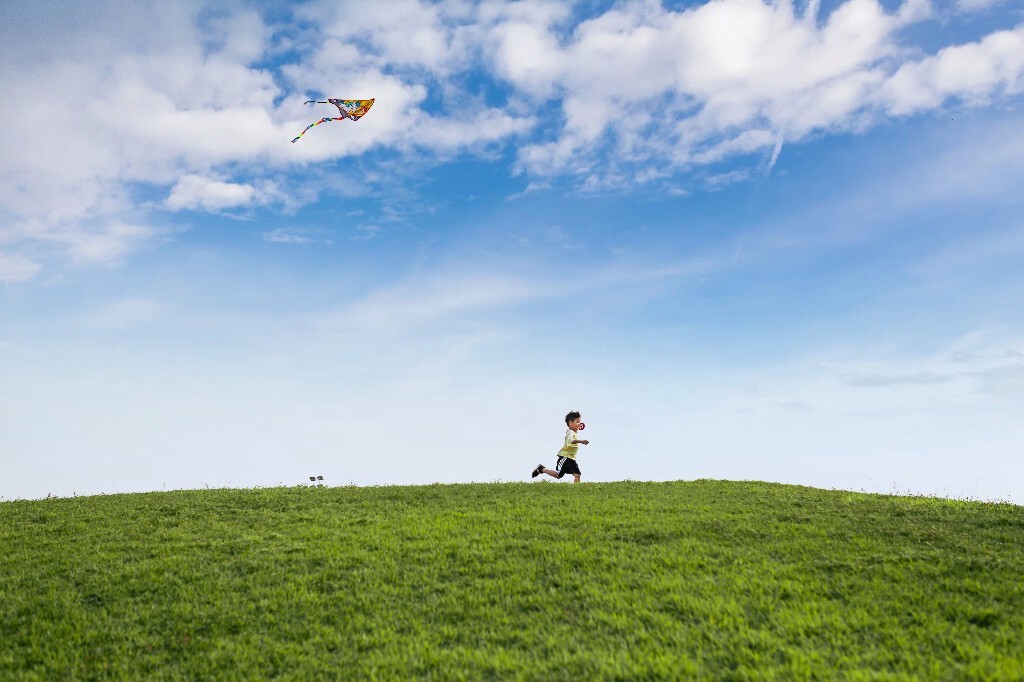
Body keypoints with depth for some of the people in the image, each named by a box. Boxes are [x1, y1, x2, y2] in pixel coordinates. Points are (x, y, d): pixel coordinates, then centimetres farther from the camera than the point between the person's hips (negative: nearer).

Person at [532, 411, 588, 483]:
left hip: (571, 458, 9)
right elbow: (570, 440, -39)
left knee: (577, 475, -5)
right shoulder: (570, 432, -16)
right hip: (565, 457, -9)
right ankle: (541, 469, 15)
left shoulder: (574, 433, 16)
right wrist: (581, 441, -51)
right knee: (558, 475, -3)